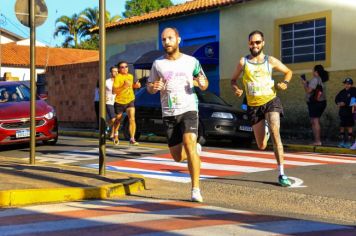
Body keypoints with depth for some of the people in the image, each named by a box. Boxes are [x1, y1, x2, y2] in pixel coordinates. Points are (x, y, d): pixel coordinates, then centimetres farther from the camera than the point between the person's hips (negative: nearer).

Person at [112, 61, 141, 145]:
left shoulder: (131, 76, 6)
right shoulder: (118, 77, -14)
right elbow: (114, 91, -23)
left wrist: (135, 85, 4)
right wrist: (124, 86, -33)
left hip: (130, 100, 3)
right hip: (120, 101, -3)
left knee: (132, 119, -16)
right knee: (118, 119, 15)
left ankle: (132, 139, -15)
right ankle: (115, 134, 44)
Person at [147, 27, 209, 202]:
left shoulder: (191, 61, 4)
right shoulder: (158, 64, 7)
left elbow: (204, 84, 13)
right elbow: (149, 87, 14)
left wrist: (202, 83, -12)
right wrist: (154, 87, -10)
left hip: (188, 110, -2)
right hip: (169, 114, 3)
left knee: (189, 144, -25)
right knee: (178, 157, 5)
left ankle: (196, 190, -20)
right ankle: (196, 149, 42)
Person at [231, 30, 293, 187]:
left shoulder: (271, 61, 2)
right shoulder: (243, 62, 0)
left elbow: (288, 72, 16)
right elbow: (233, 80, 9)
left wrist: (285, 83, -5)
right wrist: (236, 90, -13)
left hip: (271, 101, -1)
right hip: (253, 106, 1)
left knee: (275, 135, -21)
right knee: (261, 146, 6)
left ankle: (281, 174, -16)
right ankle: (265, 129, 46)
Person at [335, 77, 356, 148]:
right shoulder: (342, 92, 10)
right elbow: (337, 98, 15)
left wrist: (345, 103, -19)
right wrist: (338, 103, -6)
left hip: (350, 112, -5)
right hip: (342, 112, 6)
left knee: (349, 127, -2)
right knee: (342, 127, 9)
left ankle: (348, 142, 3)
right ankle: (341, 142, 17)